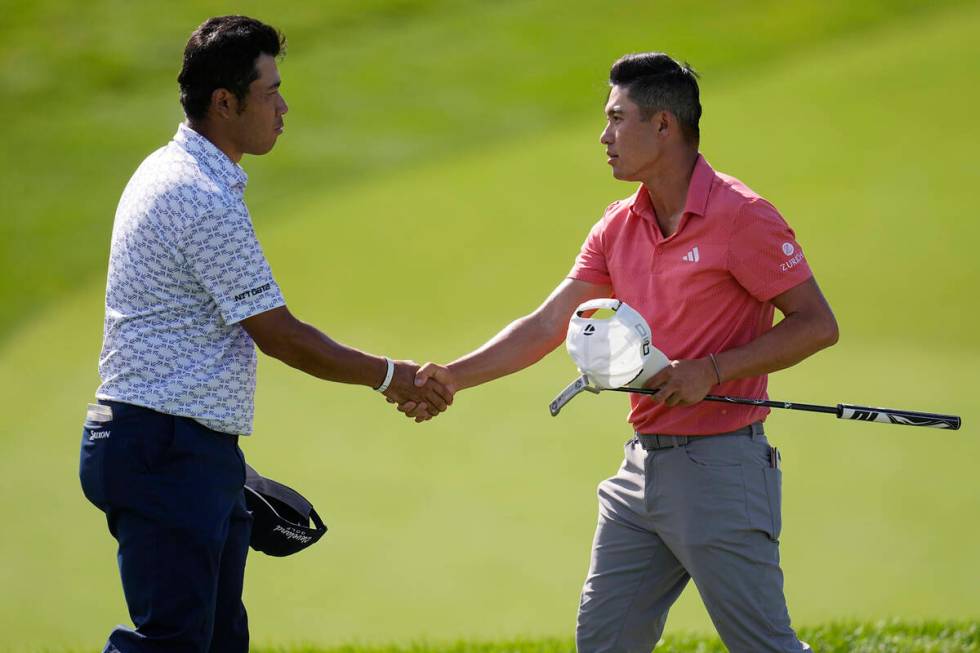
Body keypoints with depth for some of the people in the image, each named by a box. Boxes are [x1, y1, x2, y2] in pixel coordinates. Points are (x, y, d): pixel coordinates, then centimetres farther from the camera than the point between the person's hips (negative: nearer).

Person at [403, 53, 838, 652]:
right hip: (645, 464, 8)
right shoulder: (619, 228, 11)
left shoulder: (741, 217, -12)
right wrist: (452, 376, 0)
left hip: (719, 468, -8)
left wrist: (712, 370, -18)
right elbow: (547, 327, 10)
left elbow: (817, 324, -11)